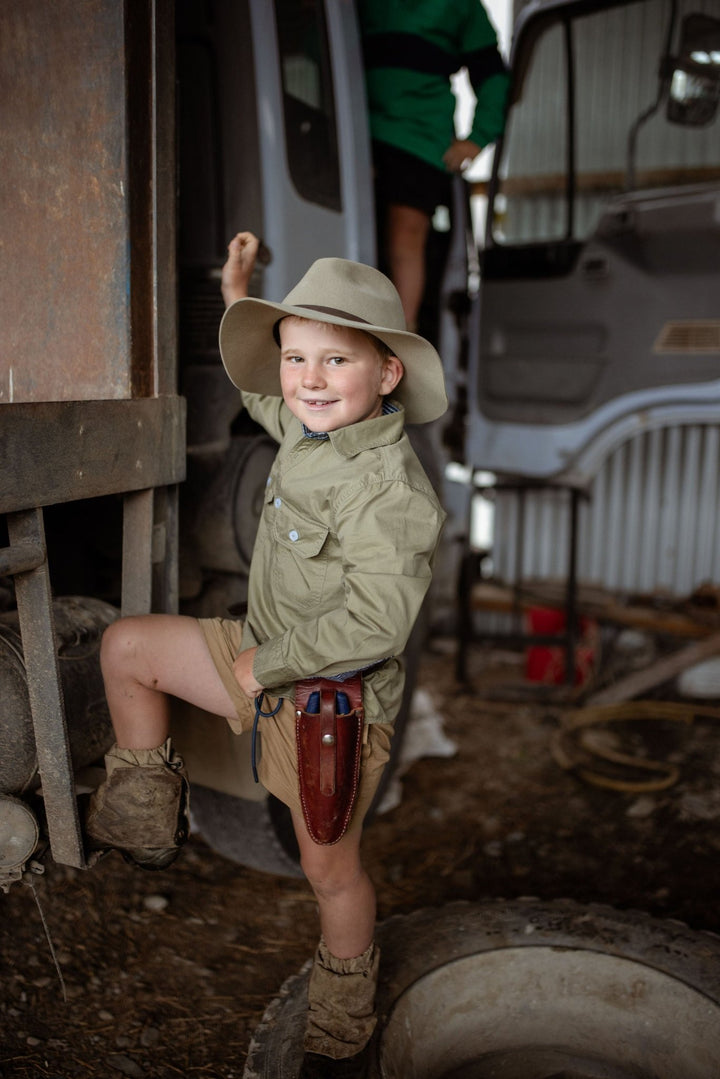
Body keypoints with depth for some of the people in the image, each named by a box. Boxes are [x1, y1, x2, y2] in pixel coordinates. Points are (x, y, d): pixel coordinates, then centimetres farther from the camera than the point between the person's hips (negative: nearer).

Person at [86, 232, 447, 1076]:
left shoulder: (388, 486, -28)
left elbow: (373, 622, -33)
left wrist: (265, 664, -22)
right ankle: (147, 815, 27)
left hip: (331, 700, -8)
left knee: (330, 870, 9)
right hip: (265, 659, 8)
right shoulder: (307, 431, -1)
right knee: (125, 646, 12)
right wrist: (236, 294, 22)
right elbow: (261, 394, 23)